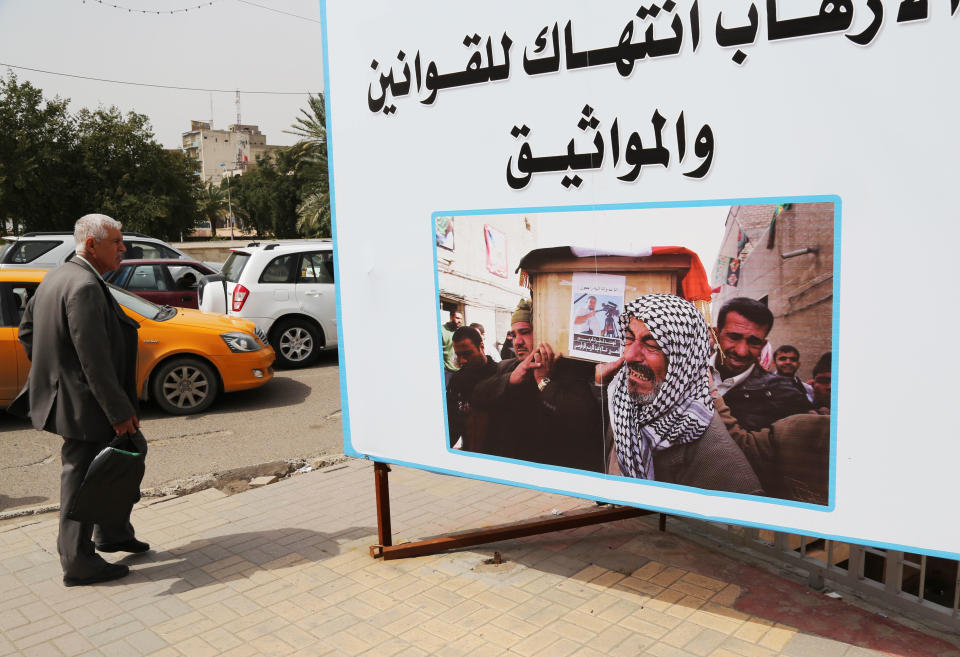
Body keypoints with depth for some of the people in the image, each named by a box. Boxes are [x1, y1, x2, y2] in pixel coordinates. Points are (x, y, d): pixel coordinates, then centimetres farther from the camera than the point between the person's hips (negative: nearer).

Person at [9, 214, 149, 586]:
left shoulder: (56, 278, 8)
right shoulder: (85, 287, -24)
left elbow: (27, 329, 18)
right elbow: (95, 360, -26)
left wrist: (49, 373, 22)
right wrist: (121, 412, -22)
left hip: (65, 395, 10)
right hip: (82, 406, -10)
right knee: (81, 482, 3)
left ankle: (111, 533, 37)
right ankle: (78, 563, 17)